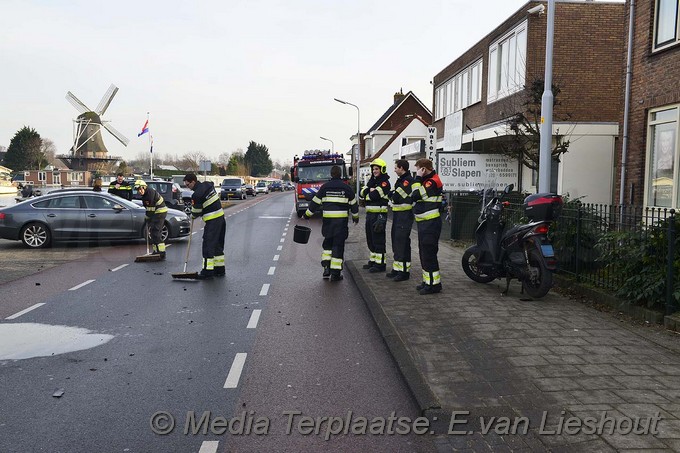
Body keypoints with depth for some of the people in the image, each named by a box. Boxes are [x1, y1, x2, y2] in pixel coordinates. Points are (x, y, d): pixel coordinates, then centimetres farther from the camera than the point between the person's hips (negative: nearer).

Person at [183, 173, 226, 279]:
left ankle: (208, 271, -4)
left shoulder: (196, 195, -17)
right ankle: (220, 269, 21)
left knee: (208, 245, -5)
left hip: (212, 221, -9)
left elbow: (196, 212, -9)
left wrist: (193, 215, 16)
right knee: (218, 244, 15)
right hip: (221, 217, 9)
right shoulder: (208, 184, 7)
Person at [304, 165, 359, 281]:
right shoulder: (346, 188, 2)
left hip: (328, 220, 1)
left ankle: (326, 266, 7)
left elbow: (315, 202, 7)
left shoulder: (325, 187, 4)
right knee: (338, 245, 2)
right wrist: (355, 217, 26)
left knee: (328, 243, 19)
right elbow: (354, 204, 11)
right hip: (342, 220, -1)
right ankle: (335, 273, 2)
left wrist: (307, 215, 19)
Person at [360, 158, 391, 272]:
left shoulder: (384, 182, -9)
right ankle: (373, 260, 27)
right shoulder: (372, 181, 18)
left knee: (378, 239, -7)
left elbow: (374, 196, -20)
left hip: (379, 214, -9)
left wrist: (369, 192, -1)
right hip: (370, 213, 9)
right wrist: (371, 190, -9)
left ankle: (380, 264, -3)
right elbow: (362, 193, 6)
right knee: (370, 238, 15)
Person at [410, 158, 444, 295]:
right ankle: (427, 280, 24)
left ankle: (433, 283, -4)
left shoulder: (433, 181, -15)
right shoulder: (427, 180, 17)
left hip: (430, 224, -11)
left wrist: (418, 178, -16)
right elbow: (415, 197, 23)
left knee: (428, 253, -9)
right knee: (424, 253, 15)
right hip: (424, 222, 11)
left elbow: (416, 195, -22)